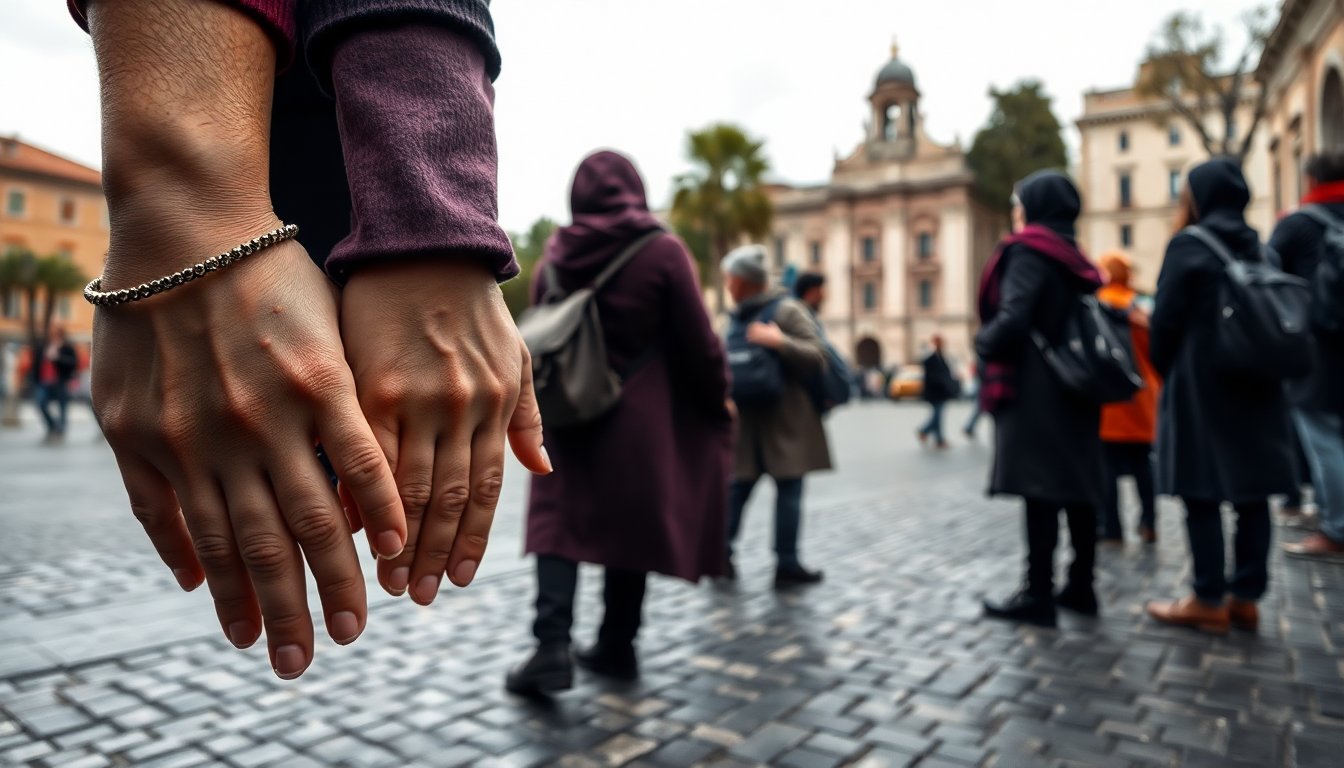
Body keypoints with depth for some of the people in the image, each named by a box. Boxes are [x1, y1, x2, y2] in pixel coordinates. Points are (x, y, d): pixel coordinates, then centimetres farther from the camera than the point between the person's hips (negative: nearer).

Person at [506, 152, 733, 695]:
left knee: (559, 523, 8)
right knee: (631, 527, 10)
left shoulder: (554, 258, 2)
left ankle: (552, 647, -7)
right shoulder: (662, 252, -9)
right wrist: (718, 401, 7)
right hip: (641, 421, -2)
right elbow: (699, 343, -8)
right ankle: (616, 647, 21)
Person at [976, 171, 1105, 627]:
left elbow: (1012, 319, -20)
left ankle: (1038, 594, -3)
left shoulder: (1028, 250, -8)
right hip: (1073, 387, 9)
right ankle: (1080, 587, 18)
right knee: (1075, 486, 10)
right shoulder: (1073, 256, 17)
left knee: (1039, 490, -7)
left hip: (1035, 388, -9)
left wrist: (983, 343, -3)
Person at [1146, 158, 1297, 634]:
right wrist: (1259, 364, 19)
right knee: (1251, 492, 7)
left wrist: (1166, 372, 5)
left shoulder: (1188, 244, -7)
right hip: (1254, 383, 7)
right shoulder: (1256, 246, 12)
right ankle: (1246, 597, 12)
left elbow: (1166, 318, -9)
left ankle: (1210, 601, 0)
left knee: (1202, 492, -3)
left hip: (1200, 382, -7)